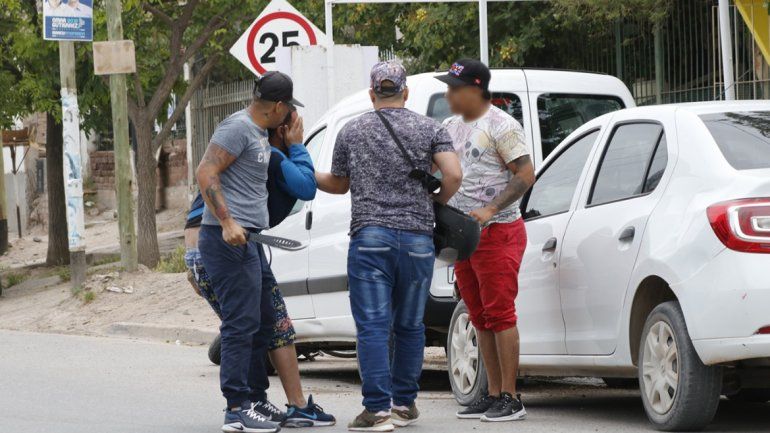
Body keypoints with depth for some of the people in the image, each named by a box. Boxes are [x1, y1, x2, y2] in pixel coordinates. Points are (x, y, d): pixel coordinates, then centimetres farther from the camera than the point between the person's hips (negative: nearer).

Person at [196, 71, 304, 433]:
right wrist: (227, 223, -25)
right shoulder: (238, 128, -10)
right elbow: (205, 173, -18)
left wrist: (294, 146, 19)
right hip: (229, 240, -11)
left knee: (263, 322, 16)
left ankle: (256, 401, 24)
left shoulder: (259, 133, 20)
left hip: (249, 240, 11)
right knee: (241, 324, -11)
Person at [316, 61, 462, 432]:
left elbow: (338, 184, 18)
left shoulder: (351, 131, 7)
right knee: (409, 326, 12)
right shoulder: (430, 130, 4)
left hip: (369, 238, -1)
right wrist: (435, 204, 10)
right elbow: (453, 176, -9)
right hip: (417, 240, 1)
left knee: (372, 326, -4)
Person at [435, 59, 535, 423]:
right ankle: (493, 394, 14)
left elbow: (526, 175, -15)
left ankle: (510, 398, -7)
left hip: (497, 232, -8)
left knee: (500, 313, -9)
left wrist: (490, 210, -22)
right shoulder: (452, 126, 14)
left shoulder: (500, 125, -10)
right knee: (480, 318, 10)